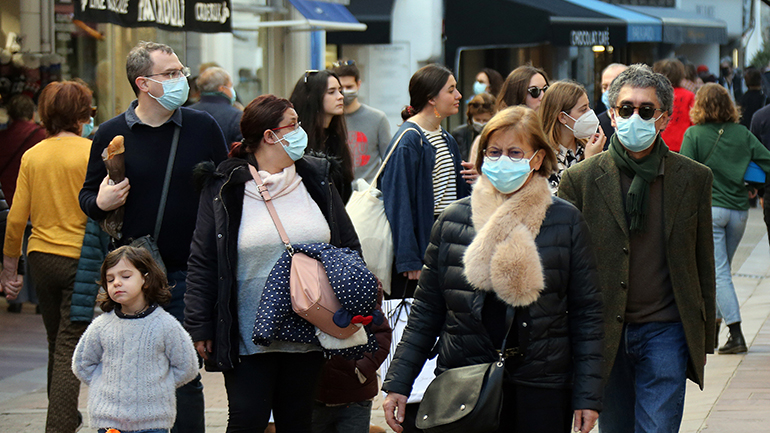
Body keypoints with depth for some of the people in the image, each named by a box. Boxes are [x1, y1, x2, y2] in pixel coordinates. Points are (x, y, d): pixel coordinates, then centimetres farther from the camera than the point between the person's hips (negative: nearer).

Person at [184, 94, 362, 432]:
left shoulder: (316, 180, 8)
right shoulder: (225, 188, -2)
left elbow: (349, 248, 14)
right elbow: (202, 262, -1)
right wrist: (200, 326, -5)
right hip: (249, 337, -3)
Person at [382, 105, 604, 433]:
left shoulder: (566, 221, 2)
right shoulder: (453, 220, 6)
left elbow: (586, 313, 3)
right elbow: (426, 311, 10)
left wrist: (587, 394, -2)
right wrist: (398, 384, 5)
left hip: (540, 394, -1)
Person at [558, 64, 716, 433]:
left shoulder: (694, 178, 3)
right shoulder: (581, 179, 0)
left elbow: (703, 261, 8)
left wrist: (704, 339, 7)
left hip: (666, 332, -1)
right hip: (606, 334, 1)